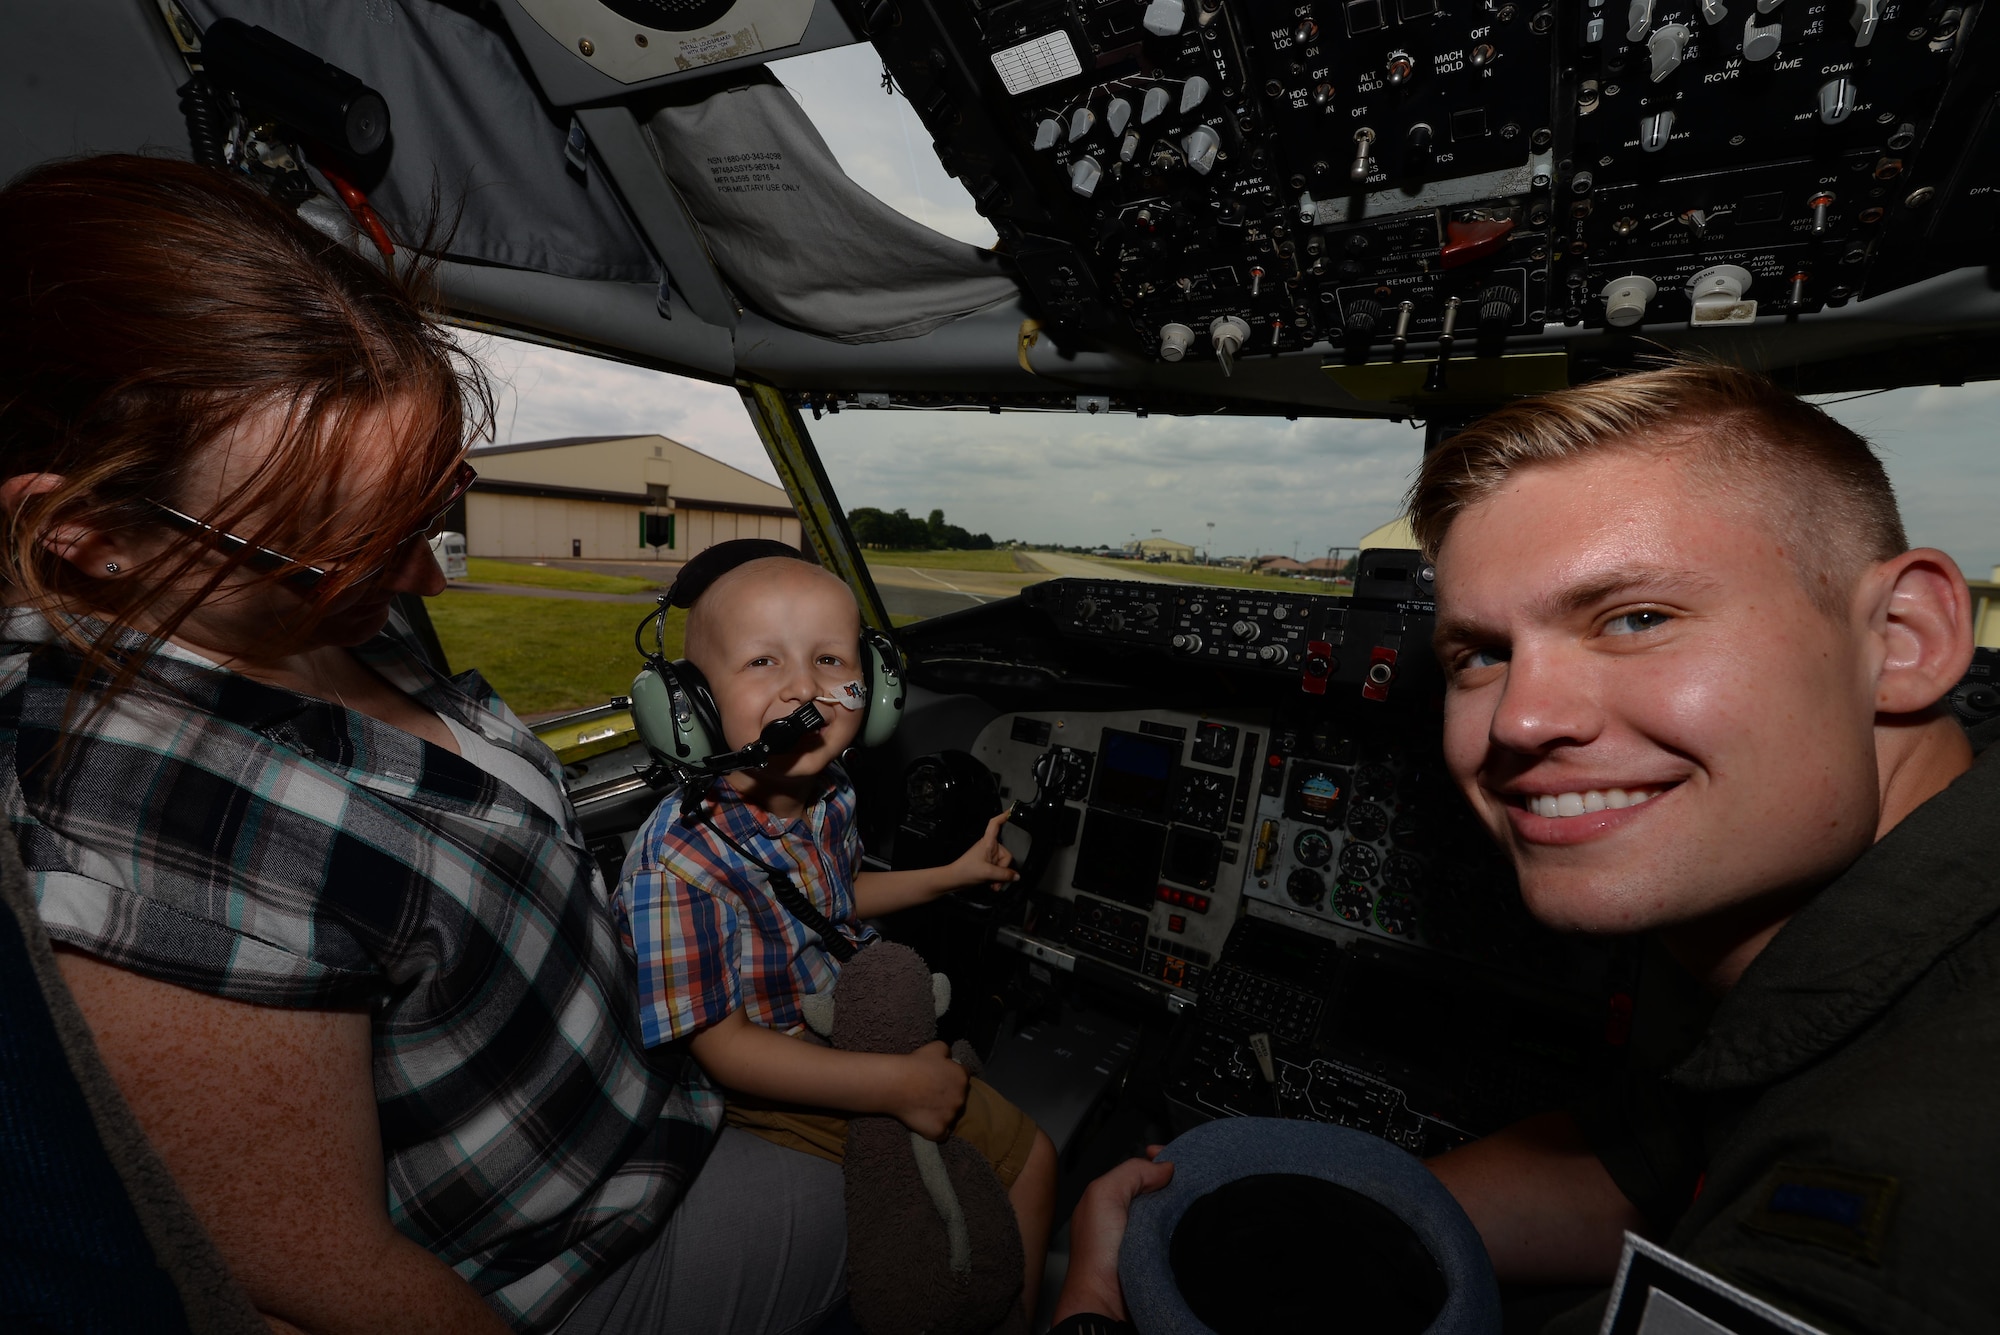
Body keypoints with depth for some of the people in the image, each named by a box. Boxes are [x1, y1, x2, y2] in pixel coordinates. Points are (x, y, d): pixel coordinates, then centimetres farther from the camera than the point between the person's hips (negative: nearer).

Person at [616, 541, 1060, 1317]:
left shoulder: (826, 793, -9)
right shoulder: (677, 859, -32)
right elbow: (724, 1049, -27)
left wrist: (954, 874, 12)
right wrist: (894, 1084, -26)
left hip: (873, 1038, 7)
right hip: (785, 1097, -7)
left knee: (1031, 1156, 18)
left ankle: (1019, 1310, 41)